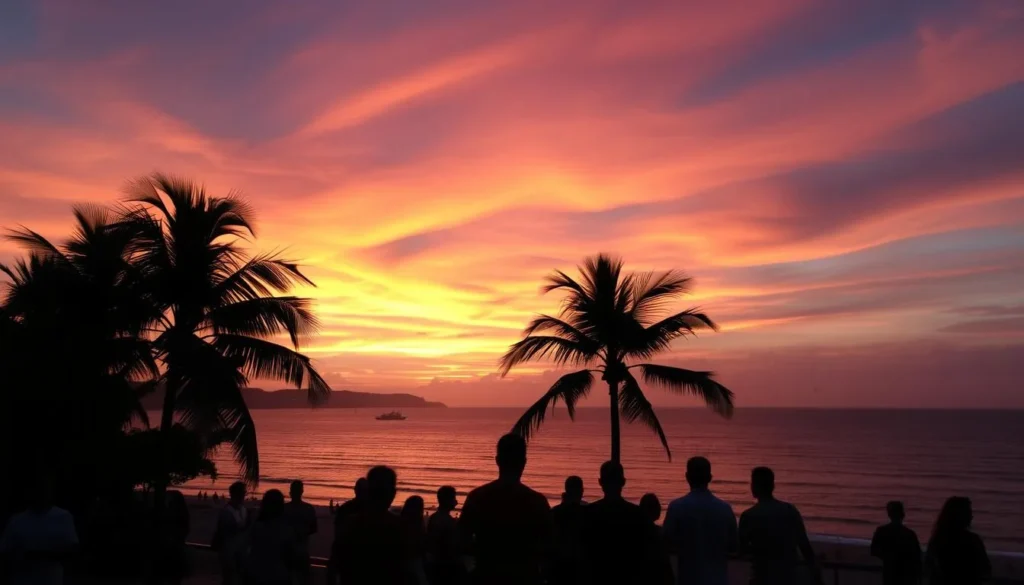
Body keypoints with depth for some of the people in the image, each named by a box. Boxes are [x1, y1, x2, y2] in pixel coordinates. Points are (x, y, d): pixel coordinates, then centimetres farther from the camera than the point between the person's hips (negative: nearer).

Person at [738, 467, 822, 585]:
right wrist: (815, 571, 9)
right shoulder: (791, 510, -1)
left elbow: (741, 549, -4)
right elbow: (804, 544, 0)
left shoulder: (749, 516, -12)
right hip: (790, 575, 4)